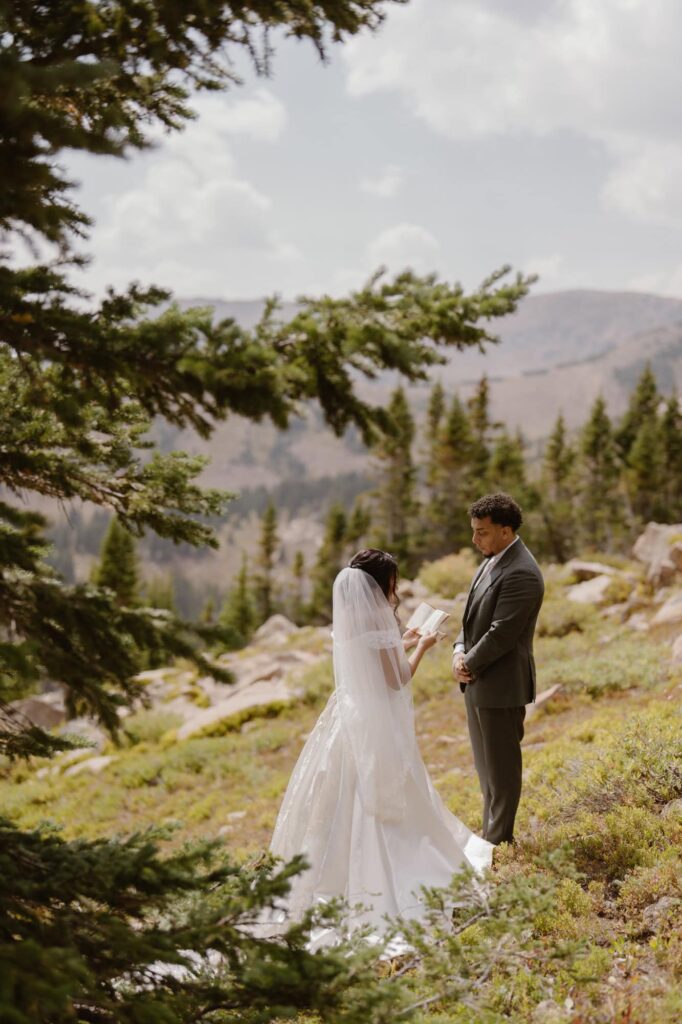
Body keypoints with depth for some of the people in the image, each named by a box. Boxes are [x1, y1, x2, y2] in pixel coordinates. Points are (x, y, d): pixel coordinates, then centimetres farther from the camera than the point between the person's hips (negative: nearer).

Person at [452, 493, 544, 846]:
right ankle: (491, 831, 31)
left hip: (500, 684, -10)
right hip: (478, 682, 10)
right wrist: (460, 652, -1)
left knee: (501, 764, 4)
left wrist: (470, 665, -11)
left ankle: (499, 839, 16)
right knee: (486, 764, 19)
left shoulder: (521, 574, -22)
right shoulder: (492, 560, 9)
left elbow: (501, 634, -23)